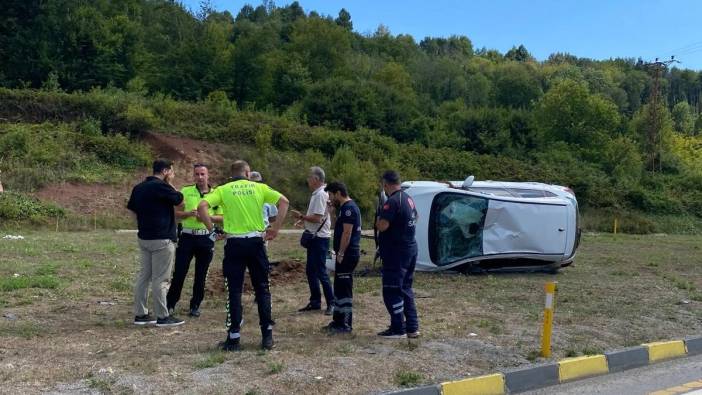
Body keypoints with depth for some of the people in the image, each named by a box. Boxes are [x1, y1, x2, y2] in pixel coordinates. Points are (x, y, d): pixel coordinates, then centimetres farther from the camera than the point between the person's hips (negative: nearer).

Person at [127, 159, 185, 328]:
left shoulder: (139, 187, 11)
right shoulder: (161, 186, -16)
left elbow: (131, 208, 16)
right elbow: (179, 199, -5)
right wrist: (170, 183, 3)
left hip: (144, 237, 9)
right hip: (162, 239, -9)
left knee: (144, 276, 12)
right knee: (160, 279, -3)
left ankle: (140, 314, 16)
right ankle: (163, 316, 3)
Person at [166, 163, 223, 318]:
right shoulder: (185, 191, 3)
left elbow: (221, 217, 5)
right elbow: (176, 213, 3)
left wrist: (208, 216, -13)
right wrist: (189, 213, -16)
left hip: (206, 238, 1)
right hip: (187, 236, -1)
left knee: (201, 275, 7)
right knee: (179, 272, 0)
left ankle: (195, 306, 19)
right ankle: (170, 303, 14)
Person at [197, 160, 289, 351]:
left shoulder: (223, 189, 4)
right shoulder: (259, 187, 6)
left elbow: (202, 206, -10)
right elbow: (284, 201, -3)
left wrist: (212, 228, -3)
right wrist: (275, 228, -1)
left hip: (234, 244, -1)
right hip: (256, 242, 1)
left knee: (234, 291, 5)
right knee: (262, 289, 9)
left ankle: (234, 338, 7)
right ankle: (267, 336, 11)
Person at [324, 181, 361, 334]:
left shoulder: (349, 208, -16)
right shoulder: (345, 207, 17)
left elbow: (347, 233, -21)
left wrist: (340, 253, -20)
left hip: (347, 255, -11)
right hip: (345, 254, 11)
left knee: (344, 288, -5)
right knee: (339, 287, 16)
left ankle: (346, 324, 1)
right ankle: (339, 320, 24)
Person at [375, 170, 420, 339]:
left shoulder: (392, 201, -19)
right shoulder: (409, 199, 11)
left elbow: (382, 226, -25)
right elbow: (415, 218, 28)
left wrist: (378, 219, -5)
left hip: (396, 252, -9)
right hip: (410, 249, 9)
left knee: (391, 291, -1)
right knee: (405, 288, 17)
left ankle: (398, 329, 4)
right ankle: (412, 327, 20)